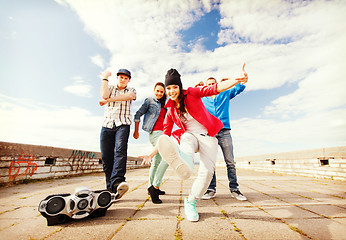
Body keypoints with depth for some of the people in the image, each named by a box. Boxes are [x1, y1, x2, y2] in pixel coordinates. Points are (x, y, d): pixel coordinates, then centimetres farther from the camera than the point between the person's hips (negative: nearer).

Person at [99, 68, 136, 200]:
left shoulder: (131, 90, 17)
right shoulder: (110, 88, 21)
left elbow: (129, 96, -9)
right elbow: (104, 95, -3)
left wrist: (108, 100, -11)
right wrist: (105, 77, 7)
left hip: (123, 125, -2)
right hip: (107, 125, 2)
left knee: (120, 149, -27)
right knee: (106, 157, -3)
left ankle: (118, 181, -38)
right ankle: (111, 189, 4)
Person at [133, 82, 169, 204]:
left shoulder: (163, 105, 21)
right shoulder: (149, 100, 2)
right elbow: (138, 114, 0)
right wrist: (136, 131, -1)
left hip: (162, 133, 8)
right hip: (155, 132, -8)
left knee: (156, 162, 13)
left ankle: (152, 187, 26)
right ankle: (155, 186, -21)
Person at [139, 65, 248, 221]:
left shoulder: (191, 93, 1)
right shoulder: (171, 110, 8)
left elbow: (215, 88, -10)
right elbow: (165, 135, 10)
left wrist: (238, 80, -27)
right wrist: (151, 155, 6)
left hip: (208, 136, -1)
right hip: (190, 135, 1)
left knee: (207, 171, -18)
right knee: (186, 139, -36)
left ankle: (191, 202, 2)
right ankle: (184, 166, -68)